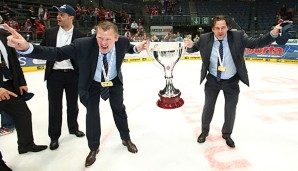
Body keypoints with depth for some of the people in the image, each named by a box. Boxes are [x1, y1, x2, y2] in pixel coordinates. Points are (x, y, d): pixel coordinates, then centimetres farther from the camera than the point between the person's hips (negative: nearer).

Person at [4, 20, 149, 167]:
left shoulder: (122, 41, -25)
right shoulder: (82, 44, -33)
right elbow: (57, 53, -33)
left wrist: (137, 48, -19)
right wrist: (27, 47, -47)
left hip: (114, 81, 2)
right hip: (92, 83, -1)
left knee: (119, 109, 14)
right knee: (92, 114, 5)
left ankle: (126, 139, 40)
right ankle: (94, 148, 30)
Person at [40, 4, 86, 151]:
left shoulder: (80, 36, -2)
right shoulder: (50, 32, 3)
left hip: (73, 74, 0)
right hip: (54, 74, 1)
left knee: (73, 104, 15)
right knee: (54, 106, 6)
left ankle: (73, 127, 36)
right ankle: (54, 136, 22)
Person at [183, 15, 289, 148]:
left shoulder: (238, 37, -16)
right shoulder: (205, 39, -14)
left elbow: (255, 43, -13)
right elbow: (194, 48, 0)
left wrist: (273, 34, -30)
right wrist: (190, 45, -24)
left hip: (231, 81, 1)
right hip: (213, 80, 0)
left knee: (231, 109, 13)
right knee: (208, 106, 14)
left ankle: (227, 134, 40)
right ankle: (204, 131, 40)